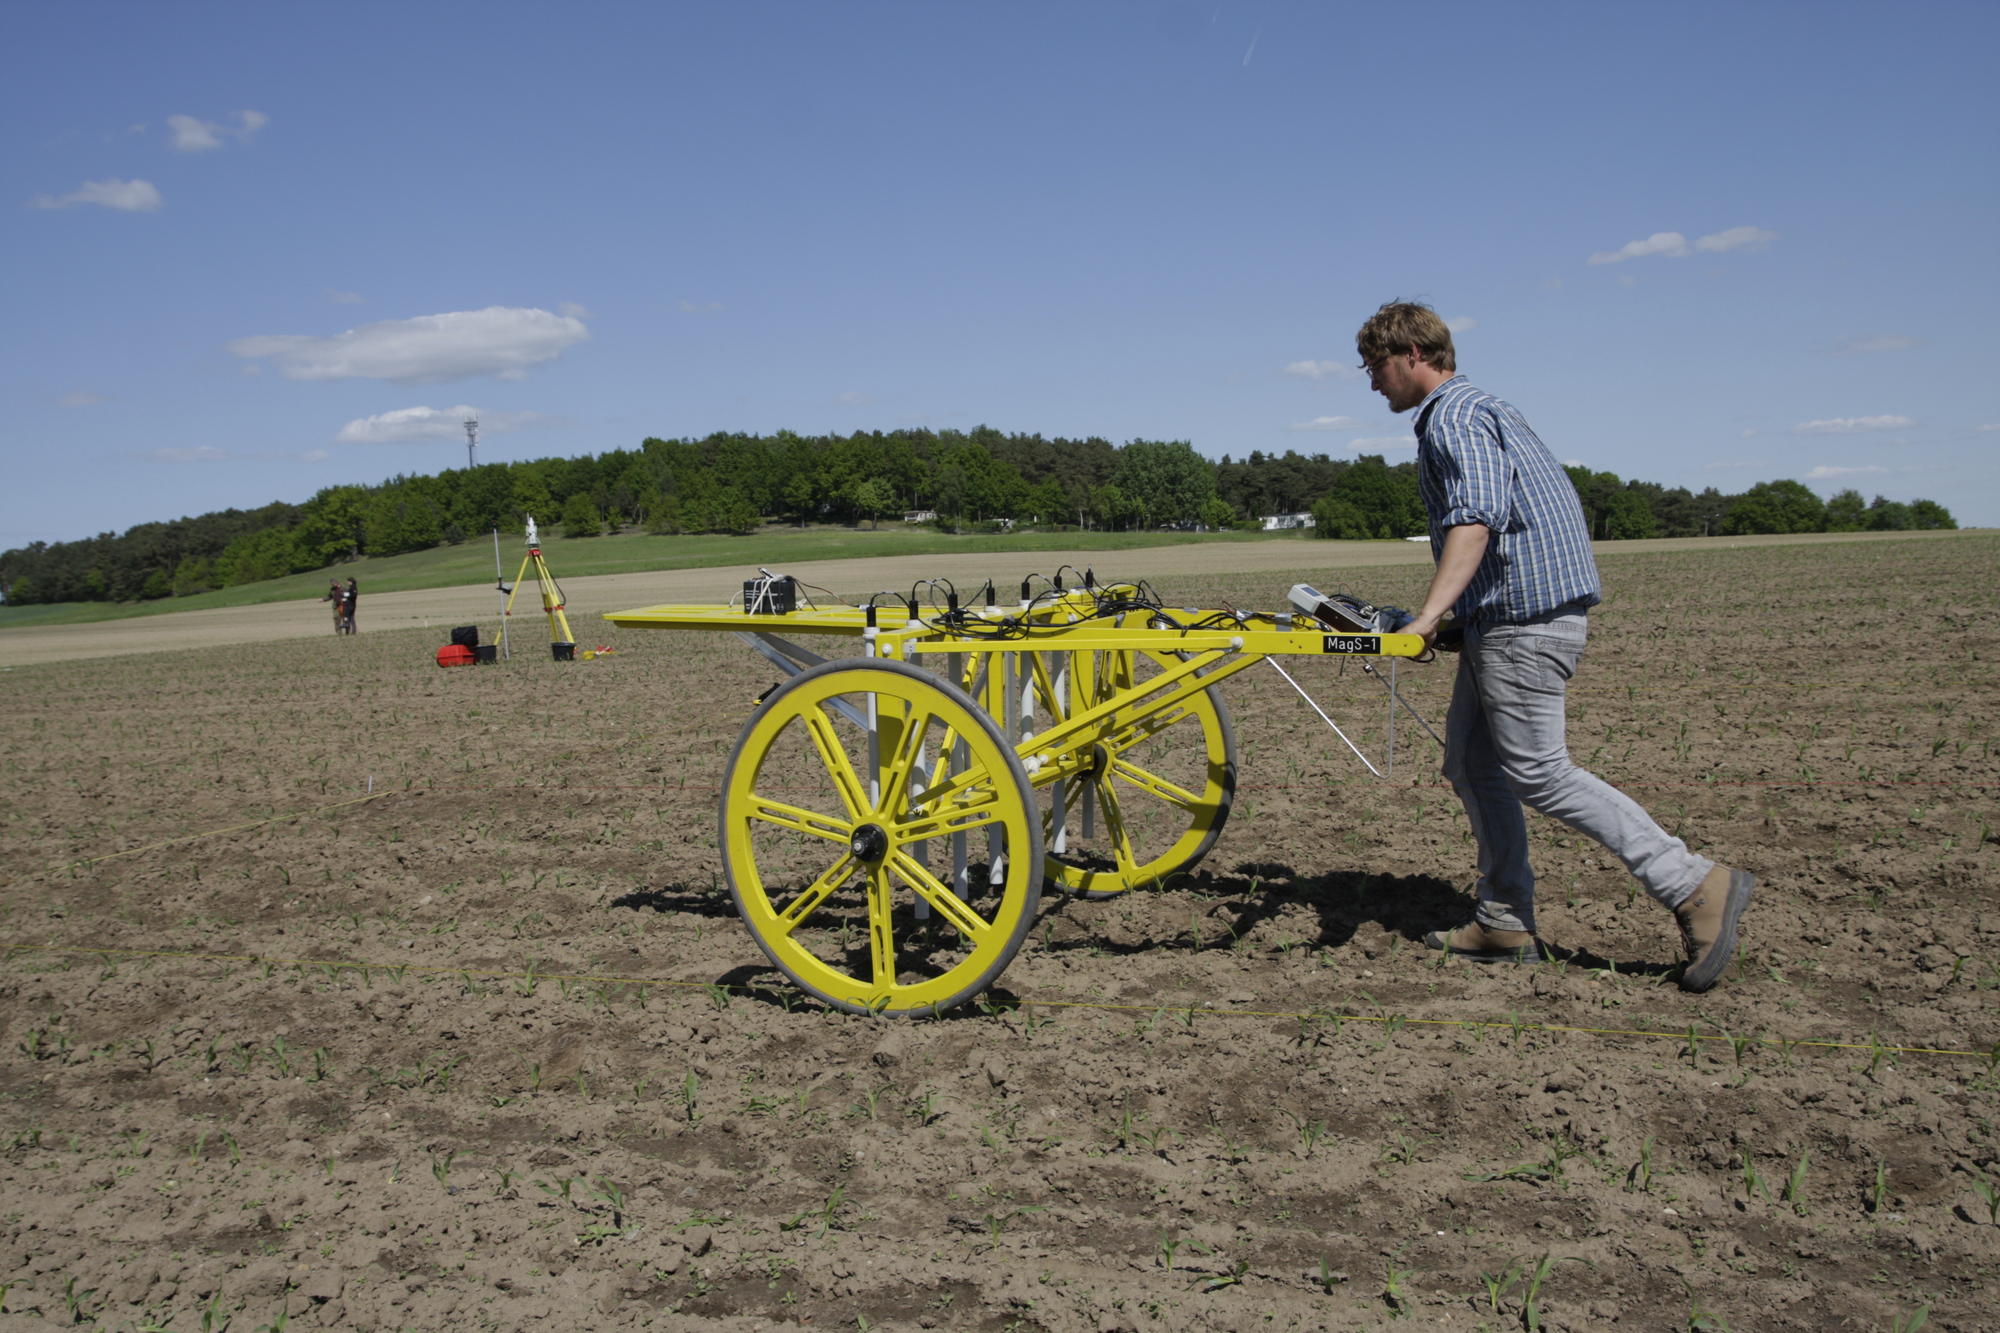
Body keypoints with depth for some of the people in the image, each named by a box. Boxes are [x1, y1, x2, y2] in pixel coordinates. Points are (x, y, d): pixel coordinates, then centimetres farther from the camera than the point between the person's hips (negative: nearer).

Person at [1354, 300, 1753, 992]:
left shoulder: (1454, 417, -10)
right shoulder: (1477, 409, 23)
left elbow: (1477, 516, -26)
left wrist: (1428, 616, -35)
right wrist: (1445, 615, 32)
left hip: (1525, 616, -11)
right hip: (1503, 617, 11)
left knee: (1538, 772, -9)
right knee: (1472, 765, 11)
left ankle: (1696, 887, -5)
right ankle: (1504, 922, 15)